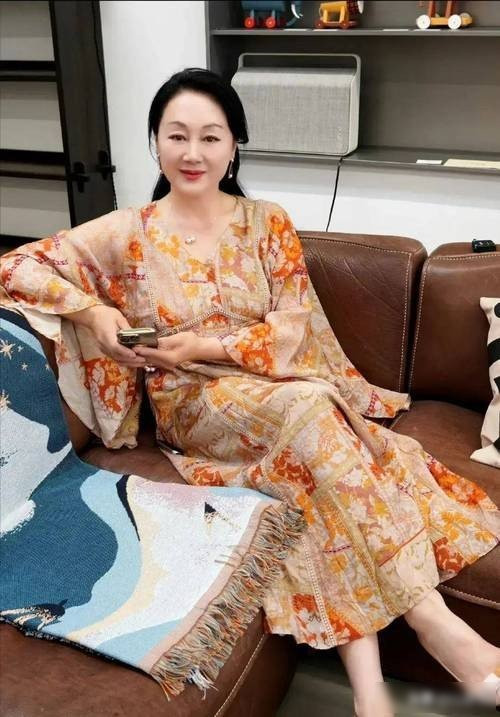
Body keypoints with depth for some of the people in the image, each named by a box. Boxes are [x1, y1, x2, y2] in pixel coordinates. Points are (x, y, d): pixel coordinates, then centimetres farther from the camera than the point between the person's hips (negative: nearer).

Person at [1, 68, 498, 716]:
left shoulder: (268, 224, 6)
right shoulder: (127, 234, 2)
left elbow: (295, 327, -1)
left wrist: (203, 348, -12)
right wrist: (93, 311, -13)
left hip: (279, 390, 3)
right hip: (192, 406, -3)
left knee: (322, 474, -31)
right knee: (306, 406, -33)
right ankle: (431, 618, -29)